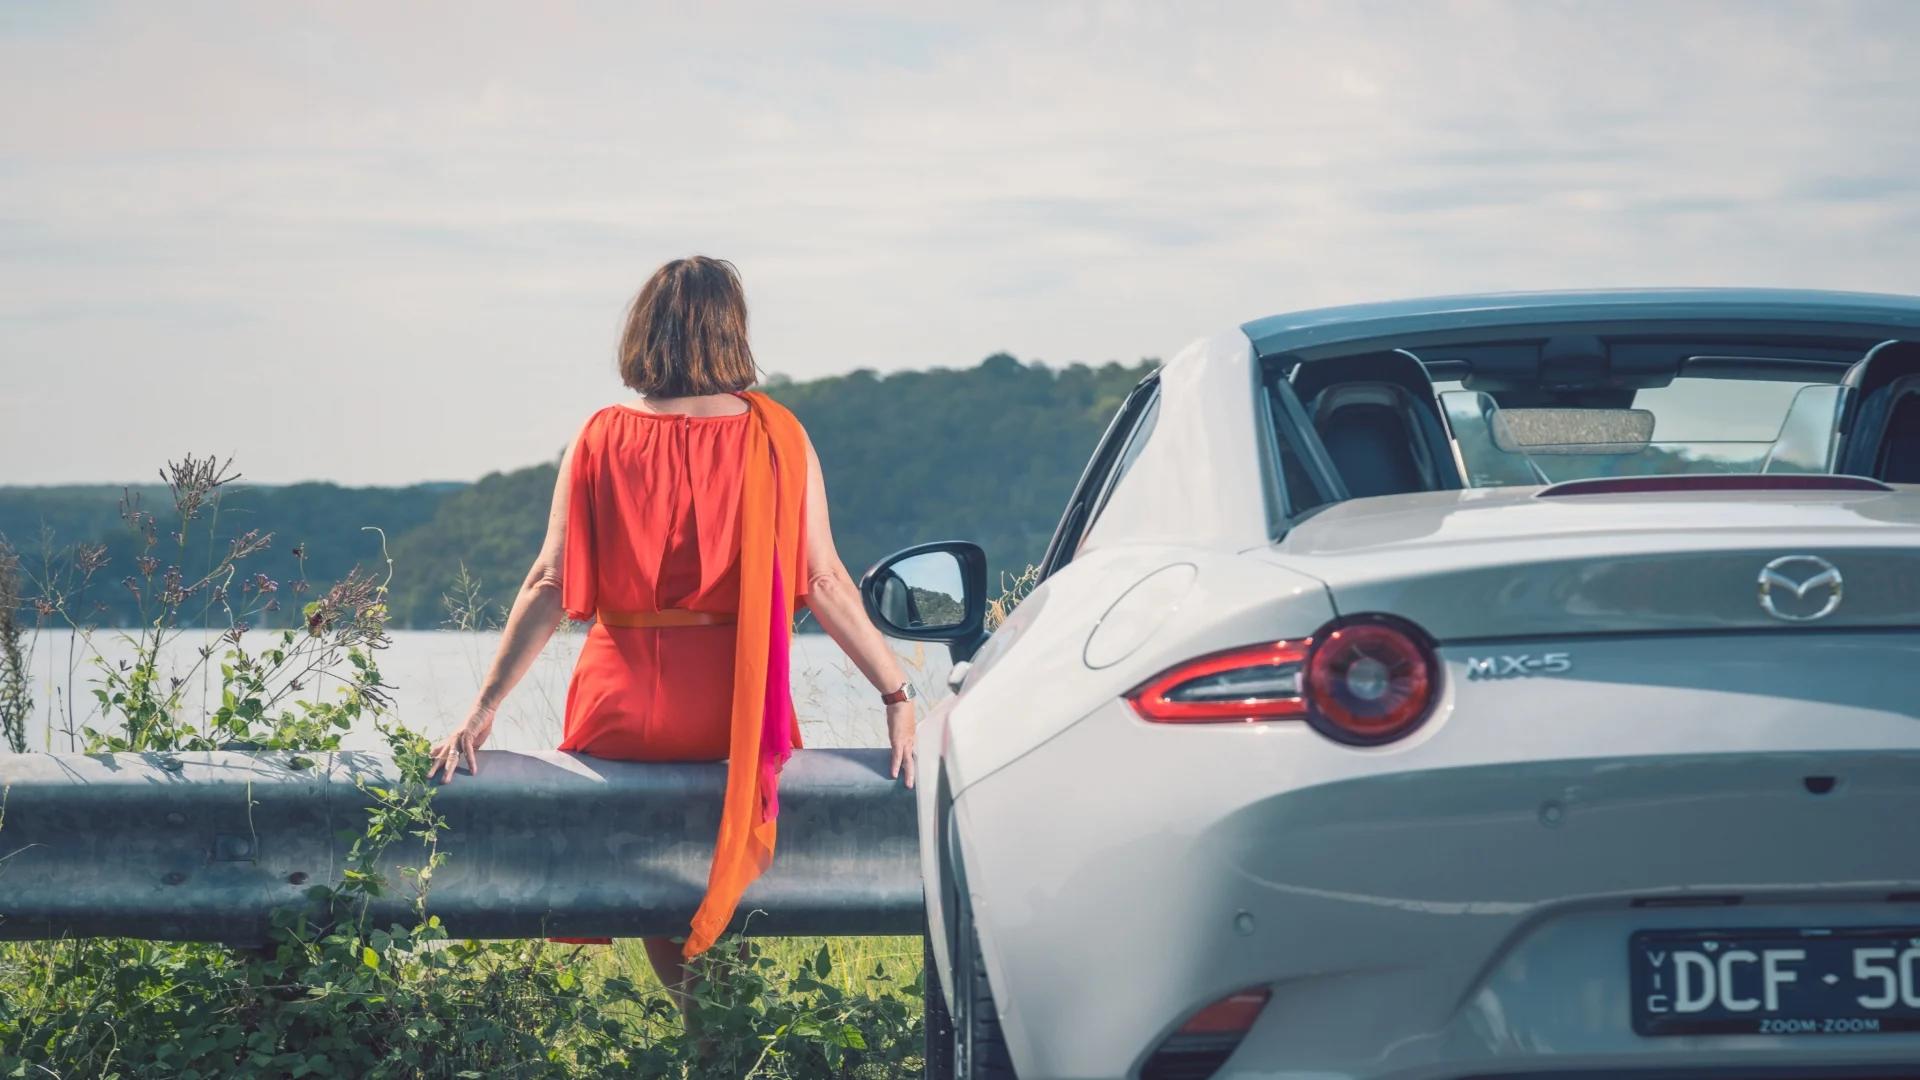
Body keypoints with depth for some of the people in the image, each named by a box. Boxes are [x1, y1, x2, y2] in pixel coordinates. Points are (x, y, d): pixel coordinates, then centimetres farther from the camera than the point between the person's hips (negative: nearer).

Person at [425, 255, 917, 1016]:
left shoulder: (603, 439, -2)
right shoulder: (773, 437, -4)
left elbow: (552, 584, -6)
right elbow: (822, 583, -7)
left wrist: (483, 711, -3)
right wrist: (898, 696, -2)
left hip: (621, 714, 0)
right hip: (732, 716, 0)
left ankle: (687, 995, 21)